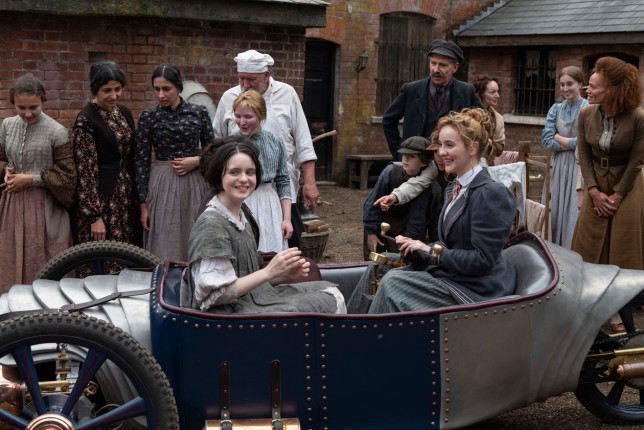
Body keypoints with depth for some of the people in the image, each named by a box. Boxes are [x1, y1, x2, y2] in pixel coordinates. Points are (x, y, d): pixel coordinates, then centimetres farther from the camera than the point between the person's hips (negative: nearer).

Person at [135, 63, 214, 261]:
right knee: (164, 251, -1)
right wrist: (143, 204, -3)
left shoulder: (199, 112, 2)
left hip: (194, 184, 1)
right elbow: (141, 161, 0)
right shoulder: (148, 117, -1)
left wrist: (196, 160, -10)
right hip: (162, 185, -1)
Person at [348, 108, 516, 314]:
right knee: (377, 270, 0)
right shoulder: (454, 188, 13)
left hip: (475, 289, -9)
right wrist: (417, 249, -2)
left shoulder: (490, 193, -16)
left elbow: (482, 260, -20)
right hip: (448, 272, 9)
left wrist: (431, 251, -16)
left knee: (394, 281, -23)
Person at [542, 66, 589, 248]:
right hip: (557, 166, 5)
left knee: (574, 213, -5)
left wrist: (560, 138, -4)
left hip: (579, 167, -5)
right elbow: (546, 140, 2)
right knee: (553, 211, 6)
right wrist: (573, 143, -7)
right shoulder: (555, 109, 10)